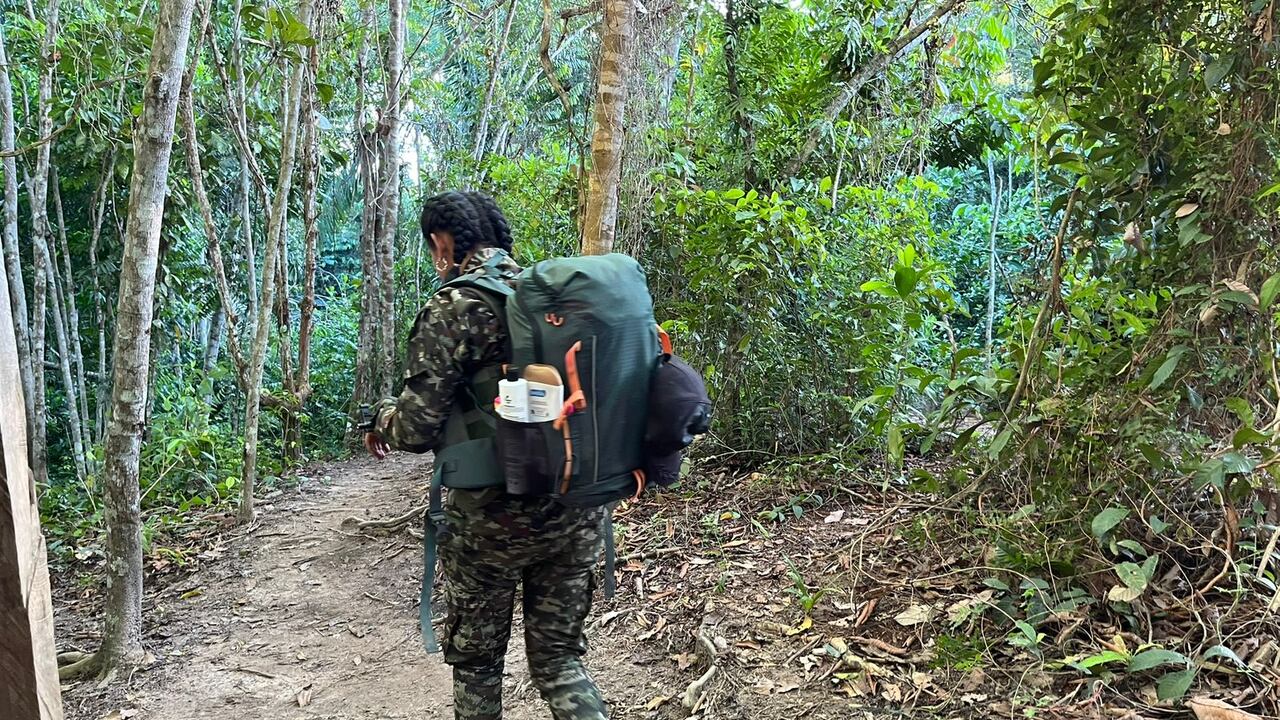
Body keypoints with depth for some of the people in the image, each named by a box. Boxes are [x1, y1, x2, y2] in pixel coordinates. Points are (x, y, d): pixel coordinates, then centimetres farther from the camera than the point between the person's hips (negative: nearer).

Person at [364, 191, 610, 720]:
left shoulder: (453, 307, -11)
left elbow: (417, 429, -13)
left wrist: (382, 420, 9)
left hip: (490, 519, -5)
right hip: (577, 515, 5)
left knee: (476, 661, 16)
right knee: (558, 657, 16)